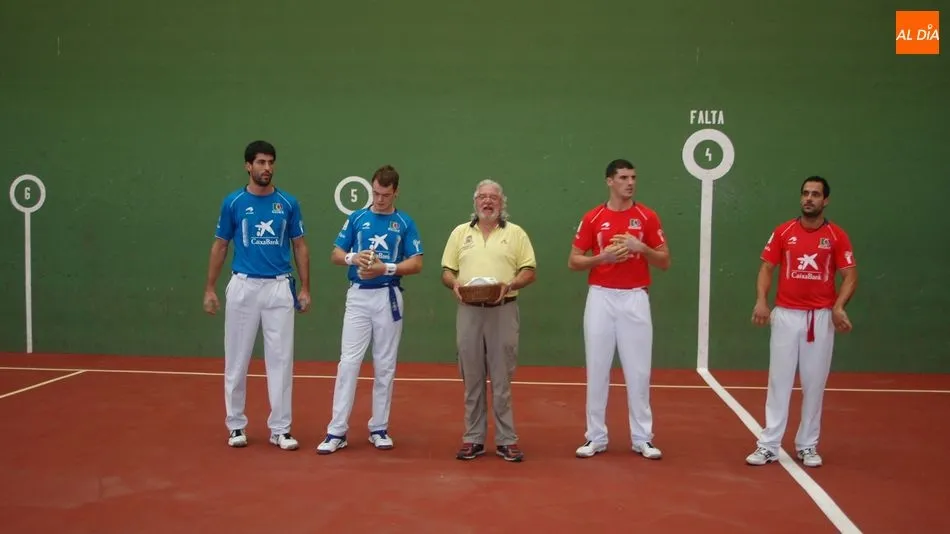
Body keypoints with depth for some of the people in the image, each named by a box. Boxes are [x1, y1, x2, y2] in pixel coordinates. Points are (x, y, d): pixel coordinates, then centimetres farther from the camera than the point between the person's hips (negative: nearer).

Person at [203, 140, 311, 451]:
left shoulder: (288, 203, 4)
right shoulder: (233, 202, 2)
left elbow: (300, 247, 8)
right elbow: (220, 246, 7)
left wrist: (305, 288, 3)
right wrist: (210, 289, 2)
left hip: (279, 288, 1)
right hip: (243, 286, 0)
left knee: (281, 359, 1)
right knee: (236, 360, 5)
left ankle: (280, 429, 8)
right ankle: (236, 425, 18)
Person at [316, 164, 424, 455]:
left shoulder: (405, 222, 3)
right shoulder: (356, 218, 7)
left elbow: (416, 264, -3)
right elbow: (335, 255, 6)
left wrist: (385, 268, -18)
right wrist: (353, 258, -15)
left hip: (388, 297, 0)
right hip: (358, 295, 1)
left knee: (385, 365, 6)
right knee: (348, 361, -5)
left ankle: (379, 428, 16)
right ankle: (337, 431, -3)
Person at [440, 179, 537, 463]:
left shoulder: (516, 233, 6)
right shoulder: (460, 232, 11)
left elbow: (529, 271, 3)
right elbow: (447, 271, 10)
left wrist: (510, 284, -16)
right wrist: (455, 283, -11)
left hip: (503, 311, -2)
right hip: (468, 312, 2)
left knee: (502, 378, 1)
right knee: (472, 378, 6)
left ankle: (506, 440, 8)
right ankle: (473, 438, 14)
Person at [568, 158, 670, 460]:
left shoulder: (648, 217, 3)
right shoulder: (592, 218, 3)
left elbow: (664, 262, 3)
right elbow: (573, 261, 4)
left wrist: (641, 247, -14)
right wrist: (602, 257, -12)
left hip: (635, 299, 0)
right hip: (601, 298, 0)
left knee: (638, 371, 3)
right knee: (597, 369, 5)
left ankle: (642, 438, 13)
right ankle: (596, 437, 14)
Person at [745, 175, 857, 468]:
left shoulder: (837, 236, 1)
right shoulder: (783, 231, 3)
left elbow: (850, 276, -1)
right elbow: (766, 269, 4)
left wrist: (839, 306, -17)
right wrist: (761, 301, -12)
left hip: (821, 317, 0)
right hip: (786, 315, 0)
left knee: (815, 383, 7)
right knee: (779, 380, 1)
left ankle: (807, 445, 18)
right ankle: (768, 445, 5)